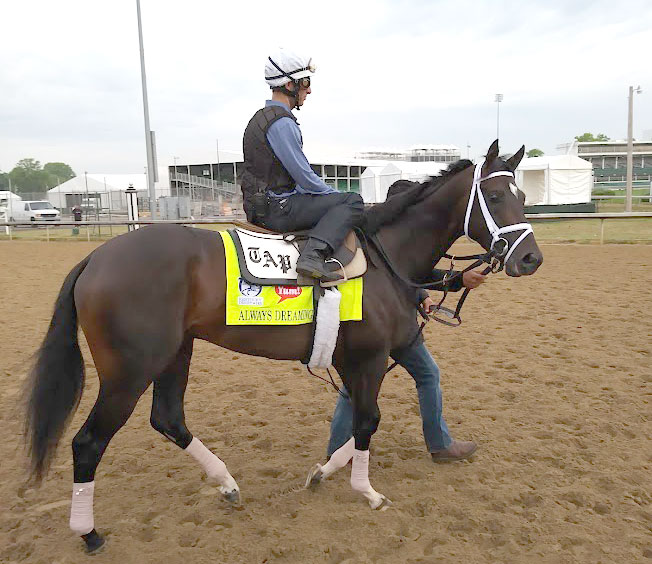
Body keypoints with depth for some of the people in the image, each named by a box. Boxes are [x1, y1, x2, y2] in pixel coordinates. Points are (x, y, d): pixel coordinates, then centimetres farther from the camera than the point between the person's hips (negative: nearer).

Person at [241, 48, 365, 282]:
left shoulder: (262, 117, 17)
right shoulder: (281, 122, -16)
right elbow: (305, 178, -17)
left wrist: (331, 195, 17)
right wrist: (336, 195, 0)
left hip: (260, 207, 10)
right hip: (277, 209, -10)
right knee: (352, 201, -13)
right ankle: (313, 256, -27)